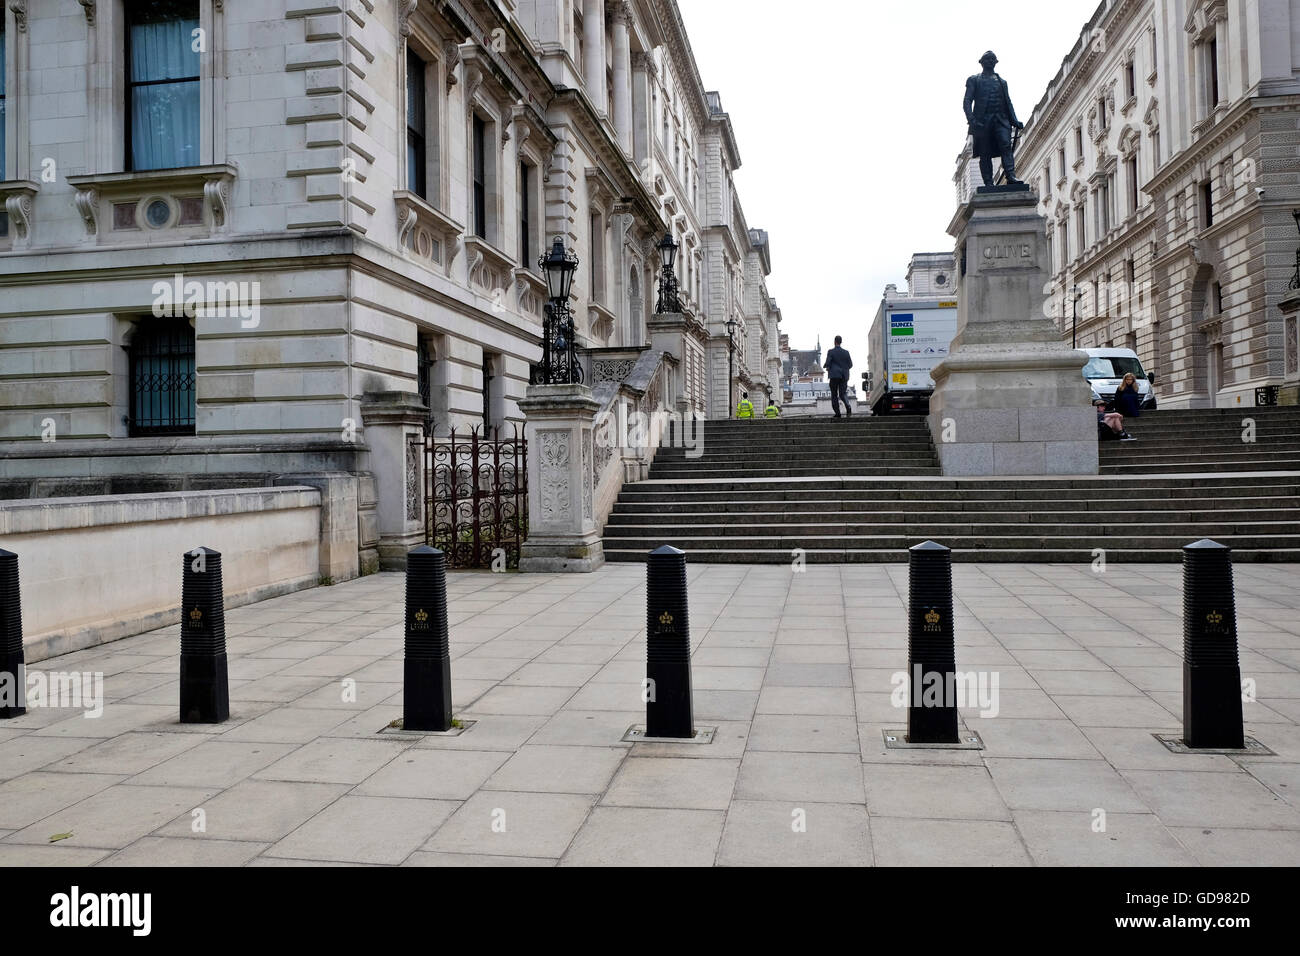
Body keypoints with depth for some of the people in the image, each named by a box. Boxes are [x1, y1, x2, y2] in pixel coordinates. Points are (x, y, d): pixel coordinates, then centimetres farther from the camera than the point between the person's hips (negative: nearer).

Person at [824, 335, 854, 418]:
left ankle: (837, 412, 0)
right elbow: (850, 364, 7)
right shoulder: (846, 352, 6)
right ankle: (848, 407, -22)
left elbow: (827, 363, -10)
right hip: (844, 376, 3)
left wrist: (828, 368, 12)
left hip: (834, 375, -3)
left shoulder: (831, 352, -5)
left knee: (834, 395, 5)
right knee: (843, 393, 6)